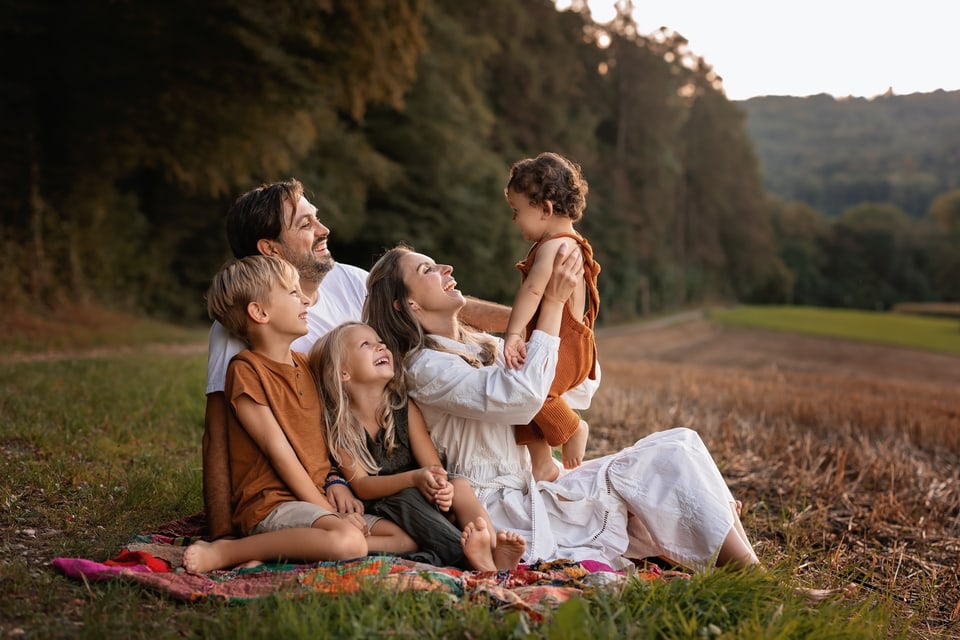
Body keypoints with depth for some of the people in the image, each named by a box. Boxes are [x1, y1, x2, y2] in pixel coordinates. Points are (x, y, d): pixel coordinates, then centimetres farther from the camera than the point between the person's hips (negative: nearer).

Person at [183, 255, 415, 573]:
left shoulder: (304, 365, 18)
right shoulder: (246, 370, -8)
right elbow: (278, 450, -13)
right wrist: (329, 511, -13)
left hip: (318, 499, 9)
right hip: (270, 504, -9)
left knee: (405, 539, -5)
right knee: (348, 541, -34)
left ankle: (279, 548, -10)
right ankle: (225, 552, -19)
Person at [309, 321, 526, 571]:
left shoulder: (406, 409, 1)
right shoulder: (338, 426, -7)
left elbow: (433, 466, -5)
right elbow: (361, 485, -14)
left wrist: (442, 484, -31)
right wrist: (414, 478, -31)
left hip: (425, 499, 4)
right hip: (378, 509, -4)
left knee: (460, 485, -24)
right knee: (406, 498, -35)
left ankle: (496, 553, -46)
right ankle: (472, 558, -55)